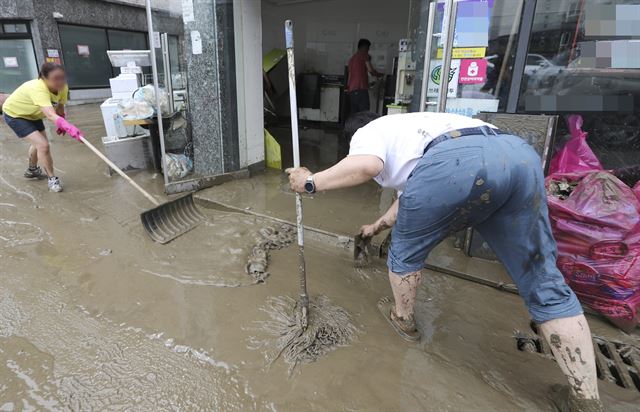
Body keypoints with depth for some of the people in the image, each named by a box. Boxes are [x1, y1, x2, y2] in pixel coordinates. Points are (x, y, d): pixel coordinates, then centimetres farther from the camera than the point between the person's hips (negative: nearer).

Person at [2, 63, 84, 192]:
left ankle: (32, 170, 52)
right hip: (14, 114, -8)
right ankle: (51, 178, 1)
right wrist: (69, 127, -74)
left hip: (31, 114, 8)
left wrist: (62, 125, 5)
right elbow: (50, 114, -59)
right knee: (43, 145, -19)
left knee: (39, 142, 25)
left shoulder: (63, 88, -22)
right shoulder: (38, 89, -43)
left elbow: (60, 107, -3)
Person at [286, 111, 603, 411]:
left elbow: (366, 165, -4)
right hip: (520, 155, 9)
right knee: (544, 284, 14)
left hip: (455, 162, -8)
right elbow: (410, 196, 55)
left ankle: (403, 319, 40)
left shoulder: (367, 133, 23)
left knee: (406, 247, 20)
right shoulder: (407, 130, 46)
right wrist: (378, 226, 69)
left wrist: (312, 182, 10)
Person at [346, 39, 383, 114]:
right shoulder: (364, 55, 3)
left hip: (351, 90, 8)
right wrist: (379, 74, 13)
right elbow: (370, 70, -7)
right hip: (361, 89, -7)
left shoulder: (352, 58, 25)